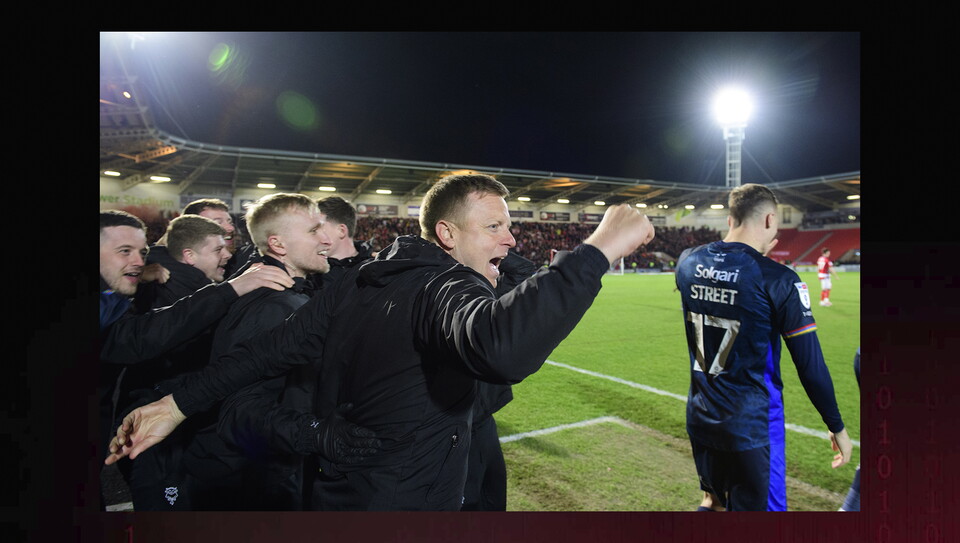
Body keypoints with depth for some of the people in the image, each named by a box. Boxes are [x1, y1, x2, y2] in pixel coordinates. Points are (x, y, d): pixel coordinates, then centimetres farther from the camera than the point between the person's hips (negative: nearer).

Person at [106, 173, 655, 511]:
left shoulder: (357, 284, 1)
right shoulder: (449, 287, -23)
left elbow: (274, 348, 1)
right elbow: (501, 345, -46)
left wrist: (178, 404, 7)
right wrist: (596, 251, -38)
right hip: (408, 501, -7)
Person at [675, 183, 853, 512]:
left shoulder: (688, 262, -4)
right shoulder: (778, 280, -18)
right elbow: (811, 365, -12)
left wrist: (753, 255, 22)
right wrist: (837, 427, 1)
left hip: (699, 419, 5)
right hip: (751, 428, -5)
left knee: (714, 500, 28)